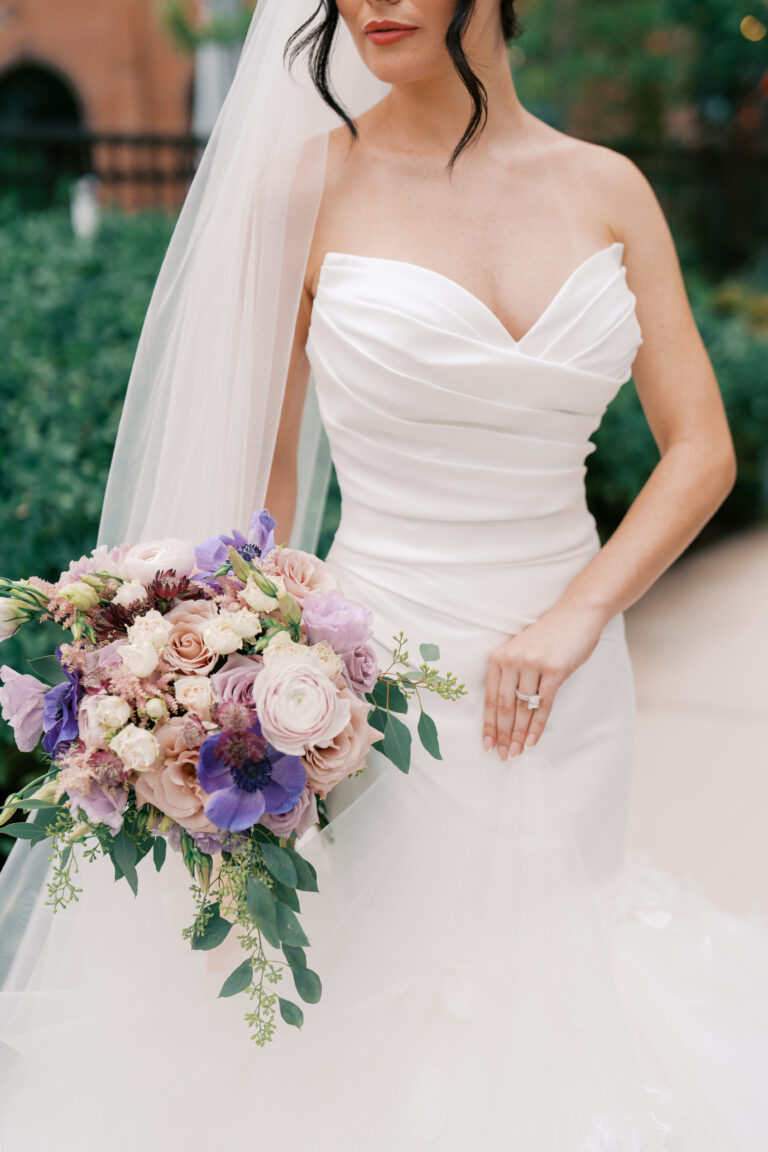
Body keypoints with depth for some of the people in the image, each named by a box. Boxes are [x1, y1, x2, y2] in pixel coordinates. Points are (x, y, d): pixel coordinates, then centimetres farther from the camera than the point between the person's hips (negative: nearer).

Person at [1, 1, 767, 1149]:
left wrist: (575, 617, -10)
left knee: (541, 991, 18)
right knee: (377, 995, 8)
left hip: (570, 681, 3)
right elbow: (263, 457, 0)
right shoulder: (312, 190, -5)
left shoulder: (607, 189, 2)